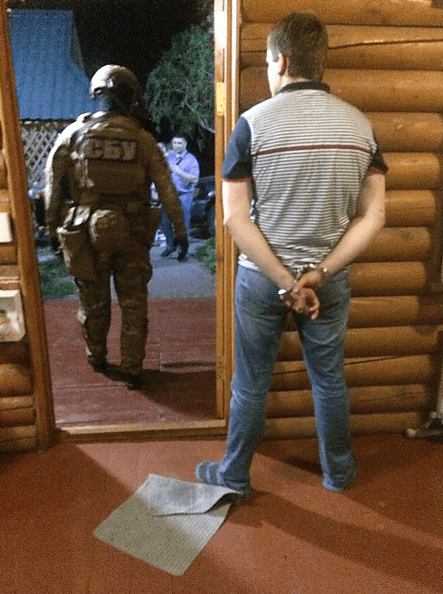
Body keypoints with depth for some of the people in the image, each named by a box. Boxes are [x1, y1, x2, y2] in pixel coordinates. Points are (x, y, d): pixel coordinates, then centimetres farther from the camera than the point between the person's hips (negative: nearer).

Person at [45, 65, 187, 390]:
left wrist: (53, 229, 10)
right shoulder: (142, 139, -1)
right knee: (134, 304, 9)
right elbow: (167, 190, -3)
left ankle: (97, 359, 35)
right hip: (131, 232, -1)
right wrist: (180, 231, 4)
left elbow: (53, 186, 1)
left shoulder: (73, 134, 0)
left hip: (87, 231, 1)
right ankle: (132, 370, 14)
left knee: (93, 301, 17)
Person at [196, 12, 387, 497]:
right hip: (330, 279, 3)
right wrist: (319, 272, -12)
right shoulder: (359, 124, -1)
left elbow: (234, 218, -15)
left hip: (260, 277, -2)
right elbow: (373, 215, -6)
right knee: (329, 379, 20)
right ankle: (338, 470, 41)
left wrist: (284, 281, -14)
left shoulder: (253, 123, -11)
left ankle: (234, 476, 34)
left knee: (251, 384, 14)